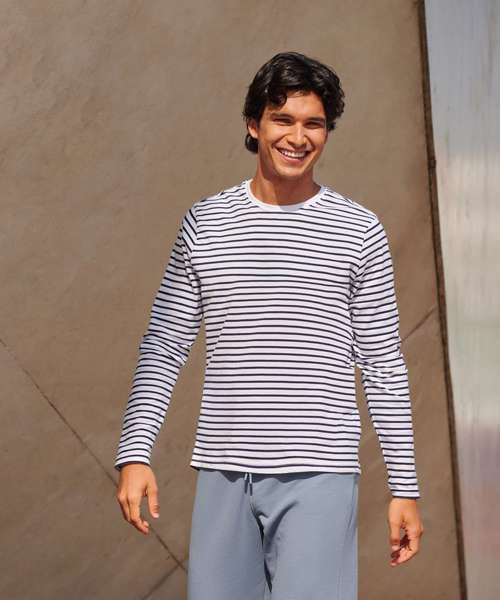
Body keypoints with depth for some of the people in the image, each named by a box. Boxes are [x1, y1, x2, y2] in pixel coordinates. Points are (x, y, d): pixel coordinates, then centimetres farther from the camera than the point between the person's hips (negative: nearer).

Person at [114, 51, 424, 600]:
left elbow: (383, 365, 5)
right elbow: (163, 348, 11)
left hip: (318, 475, -2)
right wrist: (134, 453, 0)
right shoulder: (205, 223, 9)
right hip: (223, 471, 2)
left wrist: (404, 488, 3)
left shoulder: (358, 230, 4)